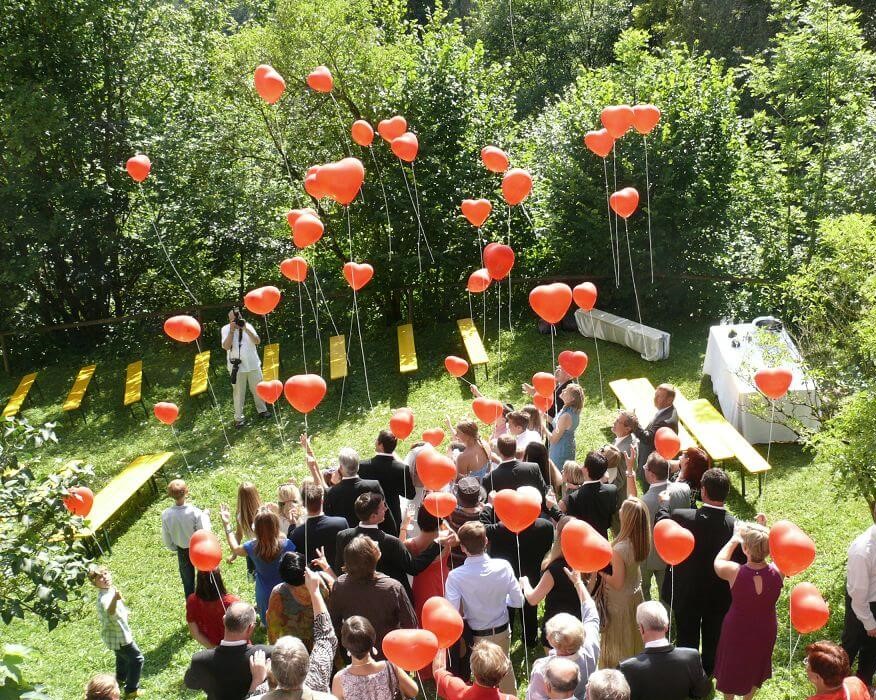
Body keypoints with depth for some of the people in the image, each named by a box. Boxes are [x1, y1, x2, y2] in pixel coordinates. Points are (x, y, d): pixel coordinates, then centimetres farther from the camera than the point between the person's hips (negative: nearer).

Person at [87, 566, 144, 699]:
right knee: (137, 659, 2)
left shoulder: (110, 590, -6)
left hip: (117, 634, 10)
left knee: (122, 655, 33)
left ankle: (121, 679, 57)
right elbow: (111, 613, -61)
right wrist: (115, 599, -78)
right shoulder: (105, 598, -38)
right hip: (118, 636, -10)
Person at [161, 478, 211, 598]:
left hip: (182, 552, 2)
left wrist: (175, 548, 12)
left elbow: (166, 540, -8)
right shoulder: (195, 512, -29)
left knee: (188, 583, 21)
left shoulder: (166, 514, -20)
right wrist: (206, 517, -10)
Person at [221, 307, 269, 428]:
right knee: (239, 393, 2)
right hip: (237, 366, -3)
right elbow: (226, 347, -19)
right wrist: (232, 331, -24)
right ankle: (238, 418, 10)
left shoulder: (248, 326, 0)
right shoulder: (226, 329, -6)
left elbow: (257, 341, -11)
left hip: (253, 364, 3)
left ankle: (262, 410, 32)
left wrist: (245, 329, -19)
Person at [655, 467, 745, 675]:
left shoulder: (681, 517, -26)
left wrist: (664, 504, 14)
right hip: (720, 596, 1)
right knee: (712, 642, 23)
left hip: (686, 594, -1)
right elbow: (742, 562, -12)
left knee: (687, 641, 20)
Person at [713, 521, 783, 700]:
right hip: (765, 630, 2)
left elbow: (718, 562, -10)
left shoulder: (735, 572, -34)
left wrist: (735, 537, -5)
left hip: (737, 631, -2)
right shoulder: (777, 572, -29)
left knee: (732, 667, 26)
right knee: (755, 666, 30)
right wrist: (762, 535, -10)